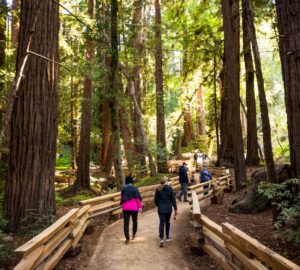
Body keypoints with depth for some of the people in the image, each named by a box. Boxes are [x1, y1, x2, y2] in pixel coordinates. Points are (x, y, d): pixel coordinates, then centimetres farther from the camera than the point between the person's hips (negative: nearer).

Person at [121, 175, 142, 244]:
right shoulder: (135, 188, -7)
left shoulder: (123, 188, 0)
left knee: (126, 222, 2)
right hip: (134, 207, -1)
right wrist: (140, 206, -3)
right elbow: (138, 198, -8)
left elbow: (121, 198, 7)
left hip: (125, 207, 1)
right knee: (134, 220, 21)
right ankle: (134, 234, 31)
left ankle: (127, 238, -5)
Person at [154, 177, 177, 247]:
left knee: (162, 223, 0)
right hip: (168, 209, 1)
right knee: (167, 222, 18)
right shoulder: (170, 189, -5)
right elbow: (173, 200, -3)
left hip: (161, 209, -1)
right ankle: (167, 237, 29)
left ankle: (161, 238, -13)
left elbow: (155, 199, 2)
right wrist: (175, 209, 3)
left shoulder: (158, 189, -4)